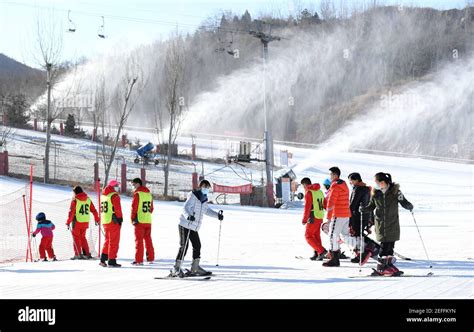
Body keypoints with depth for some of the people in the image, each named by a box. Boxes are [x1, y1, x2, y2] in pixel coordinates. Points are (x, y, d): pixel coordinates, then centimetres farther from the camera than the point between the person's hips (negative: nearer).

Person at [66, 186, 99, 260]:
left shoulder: (75, 200, -8)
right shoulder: (88, 199, 8)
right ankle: (87, 253, 14)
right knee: (82, 237, 18)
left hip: (77, 221, -5)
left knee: (76, 237, 6)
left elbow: (71, 212, -13)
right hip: (86, 222, 5)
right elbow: (94, 210, 12)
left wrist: (68, 222, -10)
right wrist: (96, 219, 23)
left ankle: (78, 254, -1)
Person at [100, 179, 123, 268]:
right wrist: (120, 219, -7)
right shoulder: (114, 196, -12)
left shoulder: (103, 196, 14)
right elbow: (118, 209, -15)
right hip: (113, 221, -8)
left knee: (108, 240, 18)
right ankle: (111, 261, -3)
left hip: (105, 221, 8)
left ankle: (103, 259, 14)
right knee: (114, 241, -2)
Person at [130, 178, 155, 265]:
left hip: (139, 221, -7)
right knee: (148, 239, 16)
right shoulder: (149, 193, 12)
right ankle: (150, 258, 20)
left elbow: (134, 207, -11)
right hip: (148, 221, 7)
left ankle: (139, 260, -5)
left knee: (139, 240, -3)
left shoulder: (137, 194, -10)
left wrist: (133, 219, -4)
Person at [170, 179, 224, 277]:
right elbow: (185, 208, -24)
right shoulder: (193, 197, -13)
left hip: (194, 228, 8)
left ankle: (195, 268, 22)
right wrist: (188, 216, -44)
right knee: (184, 246, -12)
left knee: (197, 246, 11)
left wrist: (217, 215, 17)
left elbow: (207, 210, 29)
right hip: (185, 225, -8)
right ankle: (176, 268, -10)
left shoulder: (204, 200, 13)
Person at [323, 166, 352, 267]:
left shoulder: (335, 186, -14)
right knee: (346, 234, 15)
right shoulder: (343, 184, 15)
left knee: (333, 235, -5)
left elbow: (331, 202, -17)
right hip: (346, 214, 9)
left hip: (338, 215, -9)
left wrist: (329, 216, -16)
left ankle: (334, 259, -6)